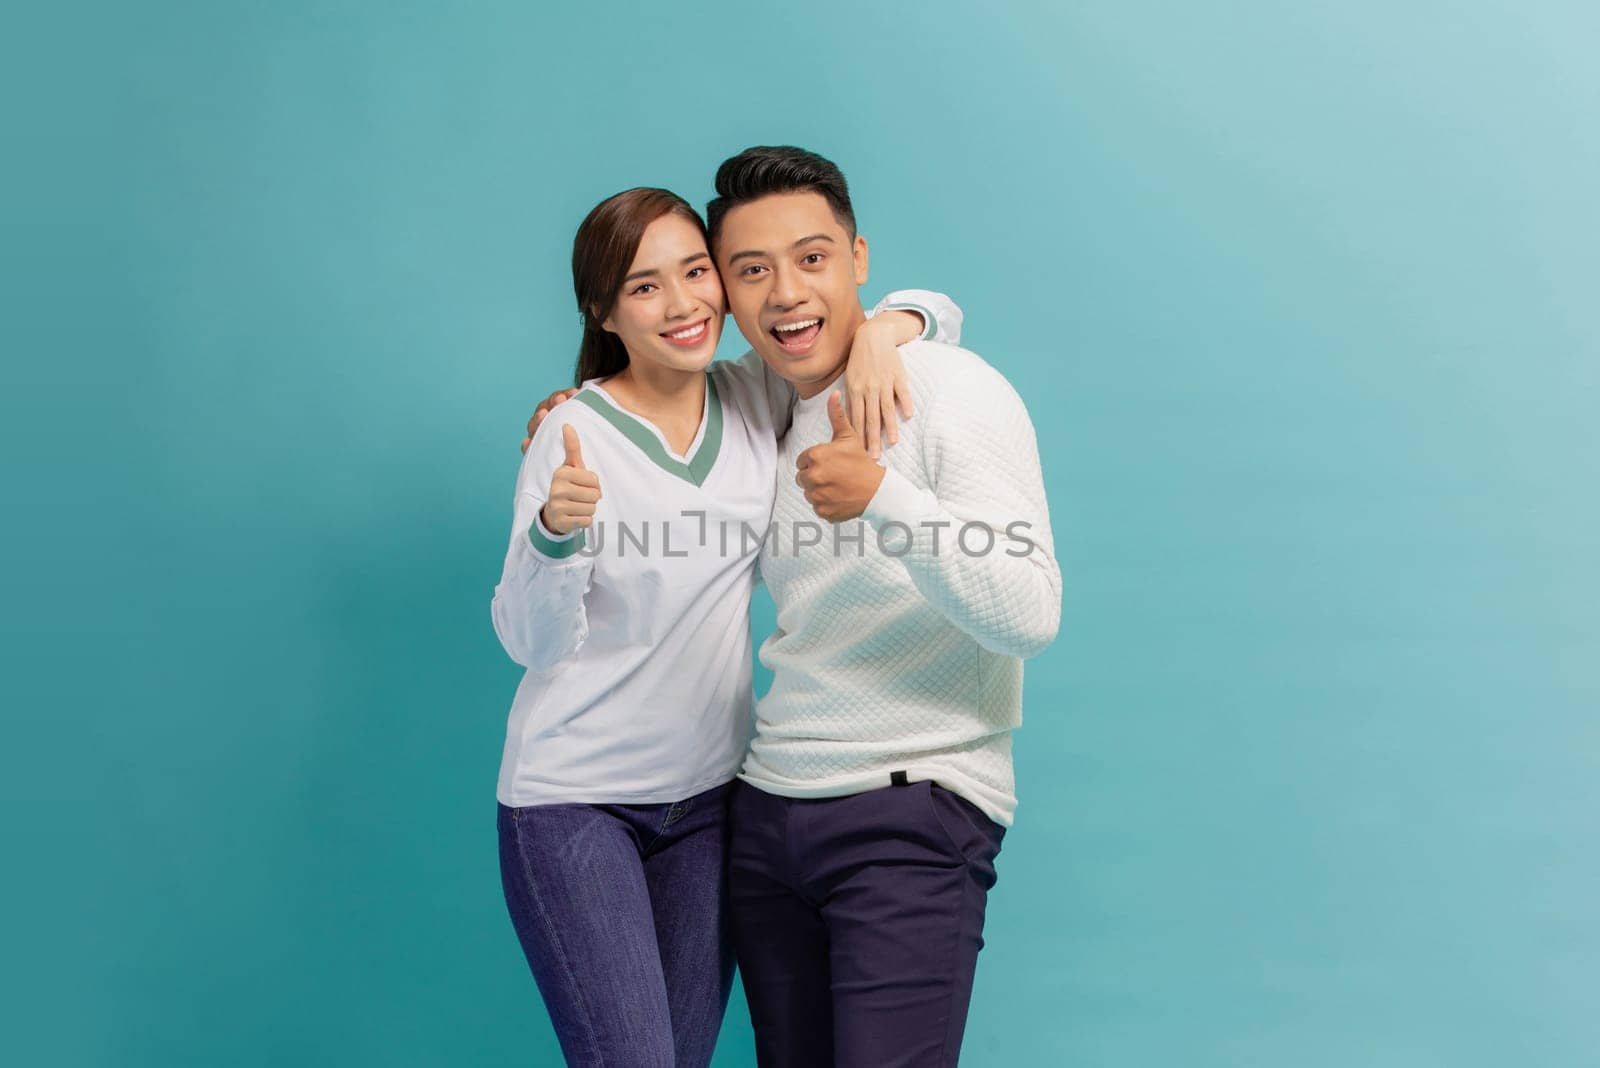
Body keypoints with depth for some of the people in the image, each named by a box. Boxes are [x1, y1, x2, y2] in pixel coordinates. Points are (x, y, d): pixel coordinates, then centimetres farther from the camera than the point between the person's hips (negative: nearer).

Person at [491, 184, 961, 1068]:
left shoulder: (759, 399, -1)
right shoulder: (575, 436, -12)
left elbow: (938, 313, 7)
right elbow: (531, 641, -13)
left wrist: (881, 330, -16)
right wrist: (555, 531, -32)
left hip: (707, 794, 4)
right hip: (573, 797, -4)